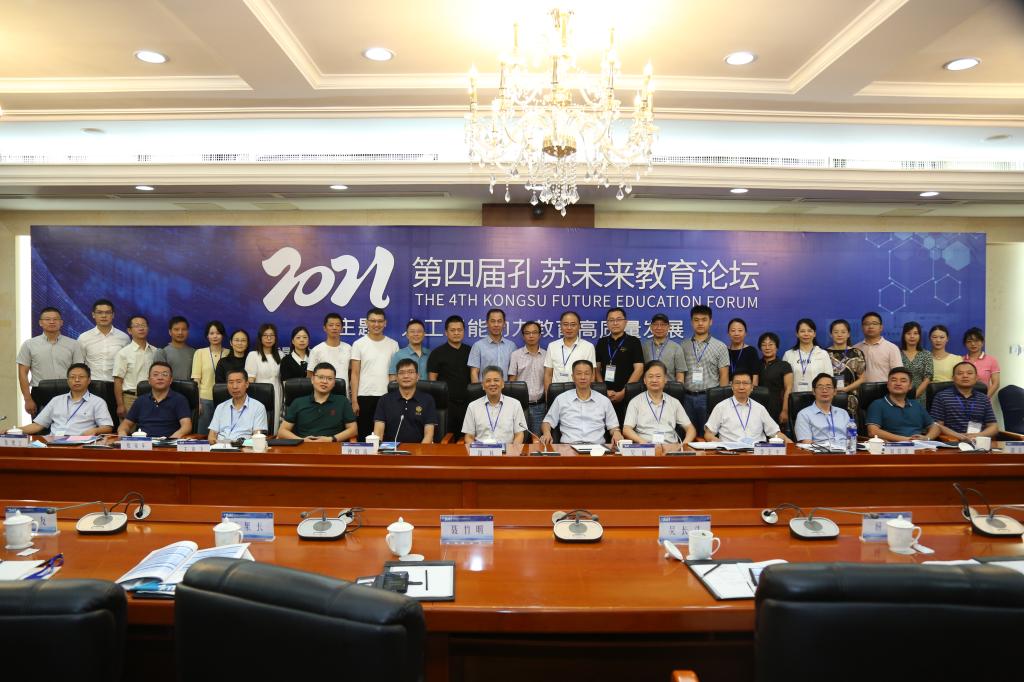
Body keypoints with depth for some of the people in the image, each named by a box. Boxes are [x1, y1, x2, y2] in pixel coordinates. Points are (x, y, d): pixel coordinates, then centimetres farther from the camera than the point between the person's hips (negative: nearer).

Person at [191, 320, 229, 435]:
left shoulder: (229, 353, 6)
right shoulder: (200, 353, 5)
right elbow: (196, 379, 1)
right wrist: (197, 401, -6)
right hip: (205, 399, 0)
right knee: (203, 433, 5)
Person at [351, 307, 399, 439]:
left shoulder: (393, 344, 6)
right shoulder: (359, 344, 1)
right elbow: (355, 374, 0)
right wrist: (354, 400, -6)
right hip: (365, 396, -1)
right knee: (364, 434, 7)